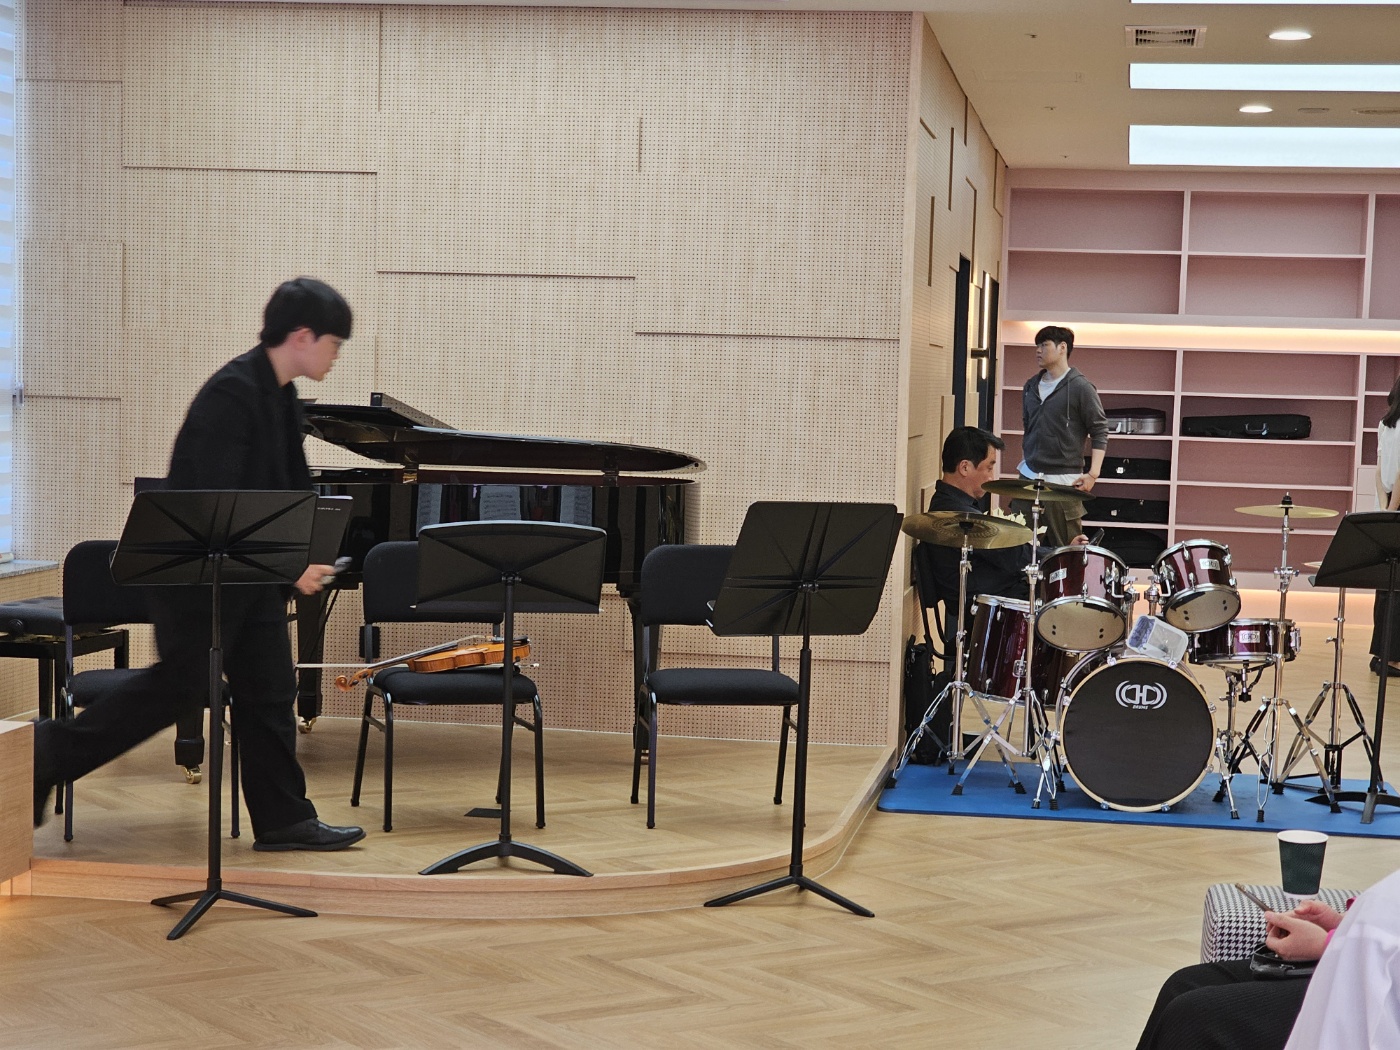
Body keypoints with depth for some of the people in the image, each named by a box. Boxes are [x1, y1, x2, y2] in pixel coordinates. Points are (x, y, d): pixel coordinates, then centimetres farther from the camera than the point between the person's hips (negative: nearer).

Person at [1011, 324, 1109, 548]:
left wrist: (1093, 473, -15)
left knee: (1067, 548, -3)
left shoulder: (1080, 388, -7)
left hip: (1063, 481, -6)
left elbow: (1100, 432, -7)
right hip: (1028, 477, 6)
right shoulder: (1032, 386, 12)